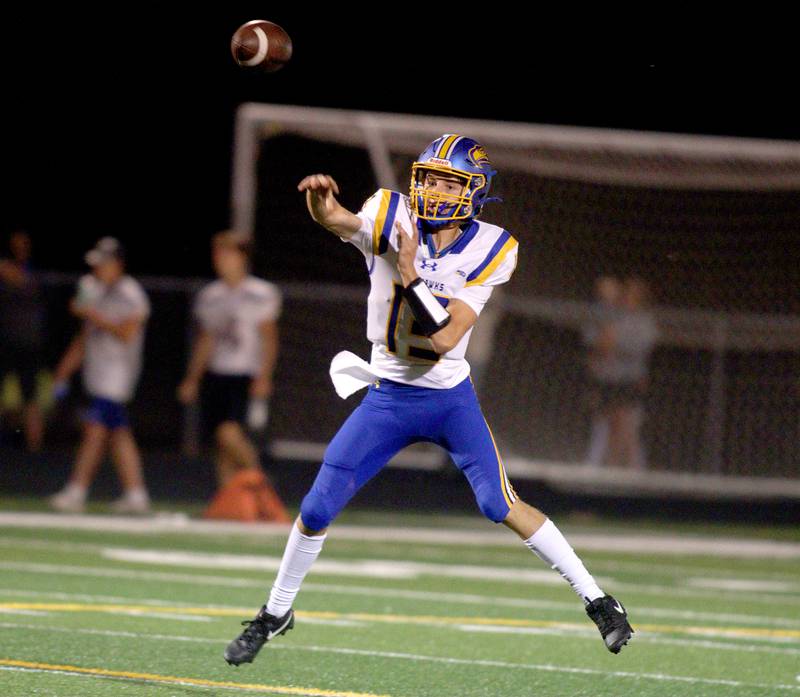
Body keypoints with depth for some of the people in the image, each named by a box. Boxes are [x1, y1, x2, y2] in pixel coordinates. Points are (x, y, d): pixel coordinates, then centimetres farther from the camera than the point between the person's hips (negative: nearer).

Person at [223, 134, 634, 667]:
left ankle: (596, 599, 5)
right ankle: (276, 613, 22)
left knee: (502, 506, -8)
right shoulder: (392, 217, -12)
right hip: (387, 397, 1)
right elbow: (340, 220, -35)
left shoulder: (489, 252, -12)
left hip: (450, 397, -1)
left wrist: (410, 275, -29)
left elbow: (445, 339, -21)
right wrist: (322, 200, -57)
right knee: (317, 508, 0)